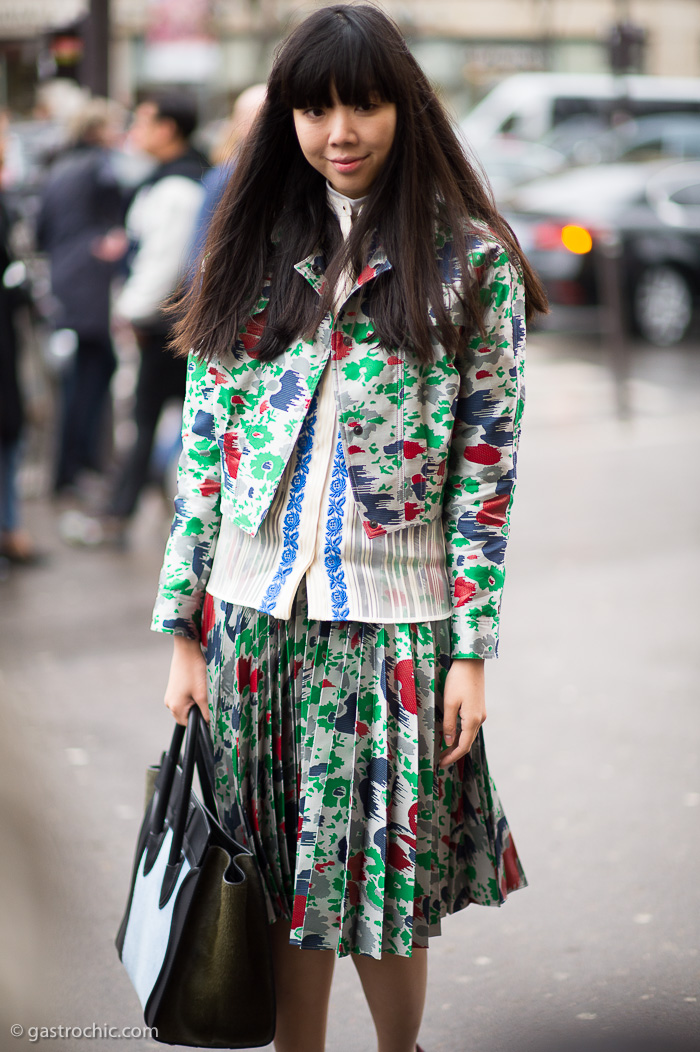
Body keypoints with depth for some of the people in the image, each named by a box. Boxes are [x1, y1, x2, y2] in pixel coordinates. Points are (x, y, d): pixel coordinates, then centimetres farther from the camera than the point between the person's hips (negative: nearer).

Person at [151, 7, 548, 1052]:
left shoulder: (472, 261, -2)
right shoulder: (252, 251, 7)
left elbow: (488, 465, -3)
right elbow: (203, 445, 6)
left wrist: (472, 649, -7)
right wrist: (186, 628, 3)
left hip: (394, 619, -2)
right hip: (254, 614, 3)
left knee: (383, 892, 5)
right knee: (282, 885, 10)